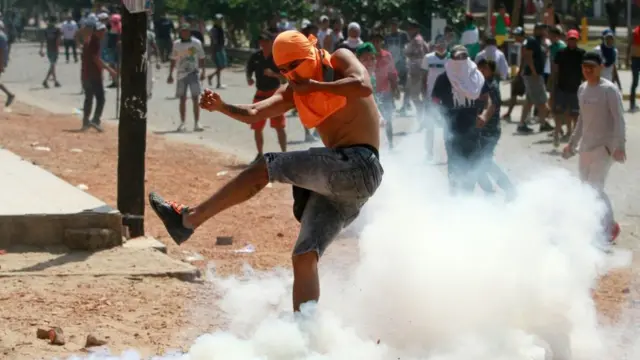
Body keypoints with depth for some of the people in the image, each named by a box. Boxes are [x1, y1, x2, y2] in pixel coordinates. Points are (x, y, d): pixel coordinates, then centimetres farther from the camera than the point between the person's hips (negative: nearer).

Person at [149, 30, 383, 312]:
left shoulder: (339, 60, 1)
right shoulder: (293, 93, 18)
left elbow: (364, 87, -19)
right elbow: (254, 113, 7)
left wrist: (315, 86, -11)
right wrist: (221, 107, -12)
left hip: (359, 165, -8)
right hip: (337, 183, 8)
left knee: (265, 168, -12)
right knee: (303, 257, 2)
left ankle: (188, 219, -4)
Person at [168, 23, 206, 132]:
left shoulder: (196, 43, 1)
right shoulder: (176, 44, 6)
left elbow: (201, 58, 6)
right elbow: (173, 60, 11)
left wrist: (203, 72, 1)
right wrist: (170, 75, 9)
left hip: (193, 73, -2)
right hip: (181, 74, 2)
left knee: (195, 98, -6)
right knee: (182, 99, 5)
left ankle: (197, 123, -6)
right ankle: (182, 123, 11)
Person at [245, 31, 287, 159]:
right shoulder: (255, 56, 2)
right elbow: (249, 71, 10)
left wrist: (273, 74, -26)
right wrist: (249, 79, -12)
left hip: (275, 93, -4)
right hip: (260, 94, 4)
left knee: (279, 127, -8)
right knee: (257, 128, 8)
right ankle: (260, 154, 22)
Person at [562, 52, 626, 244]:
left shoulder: (609, 90, -13)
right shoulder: (582, 89, 10)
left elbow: (619, 119, -17)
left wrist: (619, 146, -25)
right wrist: (572, 143, 22)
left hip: (604, 146, -8)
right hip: (586, 147, 8)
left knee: (595, 188, -13)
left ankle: (609, 227, 2)